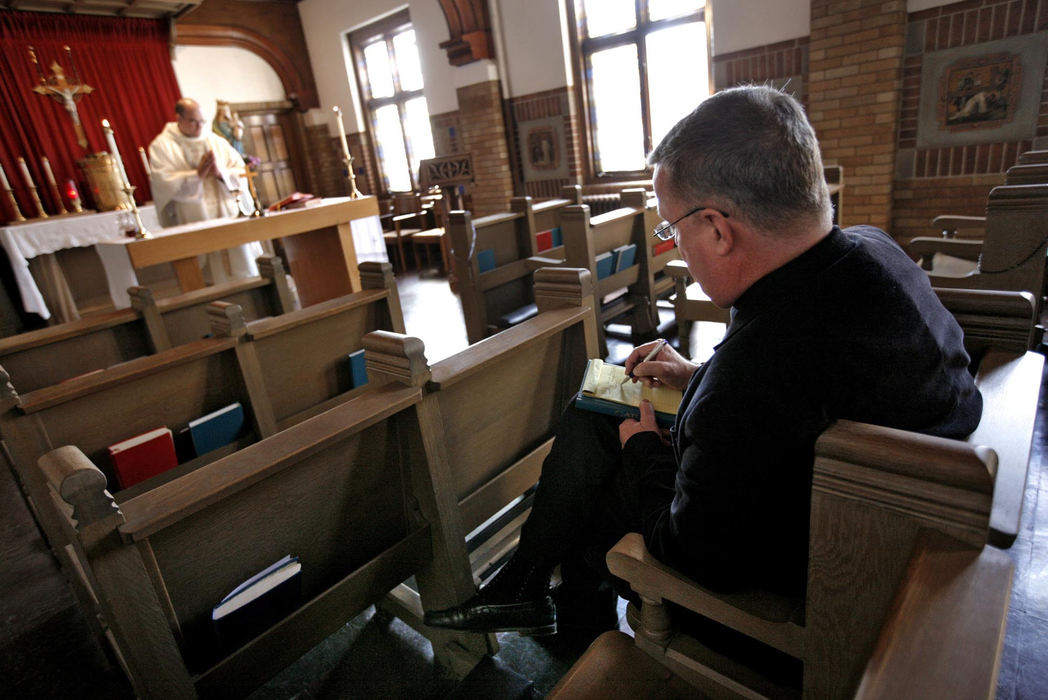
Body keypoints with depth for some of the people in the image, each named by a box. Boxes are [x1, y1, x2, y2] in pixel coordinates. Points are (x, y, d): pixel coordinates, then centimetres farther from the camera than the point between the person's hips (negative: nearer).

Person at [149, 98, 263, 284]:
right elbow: (164, 183, -9)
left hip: (229, 216, 3)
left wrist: (220, 172, -13)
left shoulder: (216, 141, 13)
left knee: (244, 272, 2)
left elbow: (241, 172, 6)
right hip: (195, 222, -3)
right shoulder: (162, 146, 3)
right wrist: (197, 174, -17)